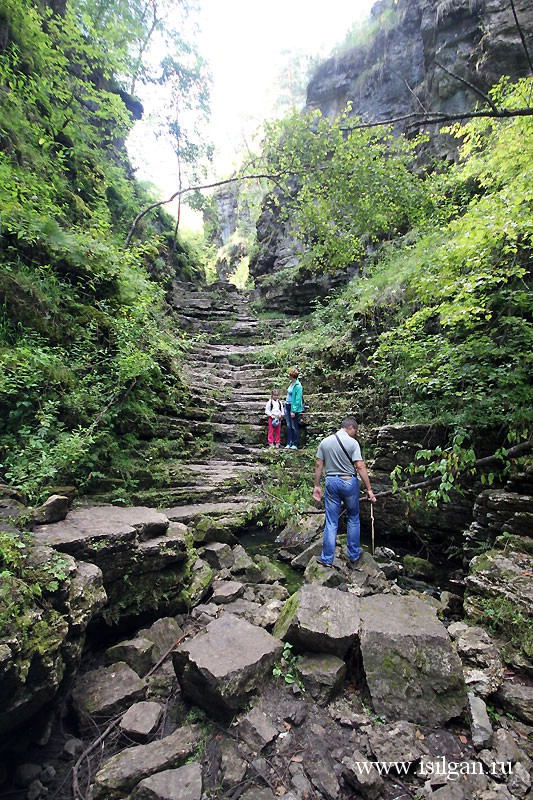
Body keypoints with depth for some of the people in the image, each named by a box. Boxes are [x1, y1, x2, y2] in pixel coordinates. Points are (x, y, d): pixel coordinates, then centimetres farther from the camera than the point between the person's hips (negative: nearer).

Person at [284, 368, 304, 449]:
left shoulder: (298, 386, -18)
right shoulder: (291, 383, 6)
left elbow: (297, 399, -18)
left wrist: (293, 411, -19)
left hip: (294, 407, -8)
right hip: (287, 406, 8)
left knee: (294, 427, 2)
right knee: (288, 426, 9)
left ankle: (295, 445, 12)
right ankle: (288, 444, 14)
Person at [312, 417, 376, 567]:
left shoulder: (325, 442, 2)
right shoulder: (352, 443, -10)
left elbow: (319, 466, 3)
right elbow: (360, 467, -13)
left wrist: (317, 485, 10)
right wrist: (369, 489, -9)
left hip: (331, 482, 3)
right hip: (349, 482, -2)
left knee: (331, 522, 9)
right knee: (353, 520, 17)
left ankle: (327, 558, 16)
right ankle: (354, 556, 28)